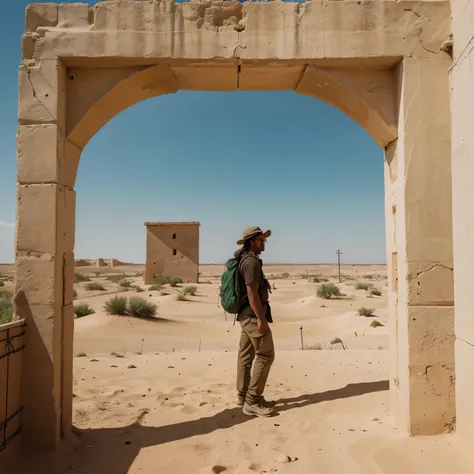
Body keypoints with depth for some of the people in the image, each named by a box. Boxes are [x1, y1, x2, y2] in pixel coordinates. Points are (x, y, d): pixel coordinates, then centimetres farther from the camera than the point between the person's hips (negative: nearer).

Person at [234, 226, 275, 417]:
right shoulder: (251, 261, -17)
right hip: (252, 316, -10)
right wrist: (261, 319, -23)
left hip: (245, 315, 10)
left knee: (246, 355, 14)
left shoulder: (244, 260, 15)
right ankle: (252, 401, -3)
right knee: (265, 355, -6)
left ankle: (243, 395, 24)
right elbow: (252, 292, -24)